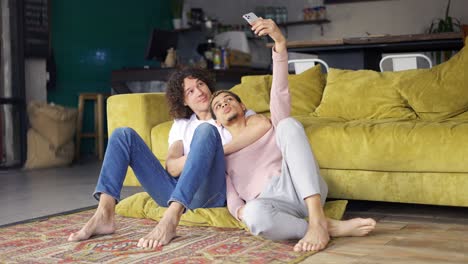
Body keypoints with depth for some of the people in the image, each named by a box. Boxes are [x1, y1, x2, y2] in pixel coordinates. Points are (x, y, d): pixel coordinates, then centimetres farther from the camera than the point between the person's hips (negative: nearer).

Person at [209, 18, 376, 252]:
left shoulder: (270, 125, 26)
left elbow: (280, 89, 7)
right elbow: (232, 198, 15)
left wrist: (279, 42, -8)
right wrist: (240, 211, -11)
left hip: (302, 189, 1)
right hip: (271, 200, -1)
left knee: (288, 124, -26)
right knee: (255, 214, -40)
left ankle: (317, 220, -37)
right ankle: (332, 227, -25)